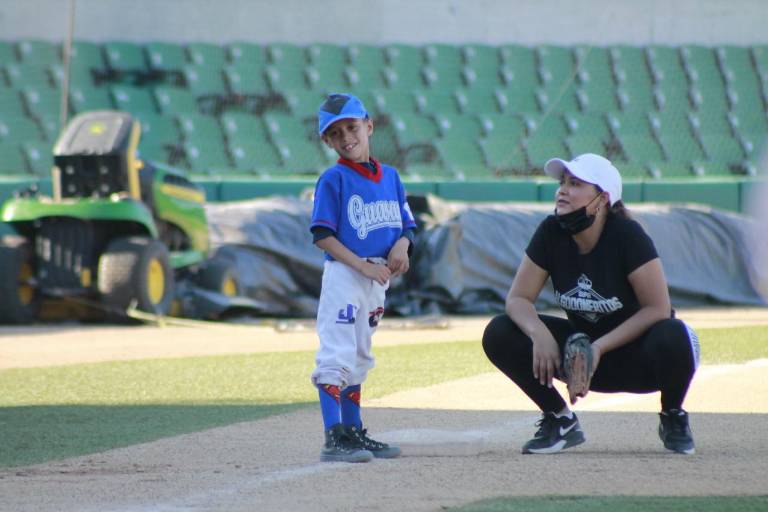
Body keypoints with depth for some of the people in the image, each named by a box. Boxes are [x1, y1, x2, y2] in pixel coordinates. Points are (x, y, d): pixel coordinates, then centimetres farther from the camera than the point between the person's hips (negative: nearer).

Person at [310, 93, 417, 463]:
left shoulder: (390, 177, 10)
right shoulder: (333, 179, -8)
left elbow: (406, 226, 15)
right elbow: (323, 235, -13)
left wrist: (402, 244, -8)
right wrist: (363, 266, -19)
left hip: (377, 278, 7)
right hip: (343, 275, -7)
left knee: (358, 360, 15)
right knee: (337, 356, -12)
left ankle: (354, 433, 23)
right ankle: (334, 439, -16)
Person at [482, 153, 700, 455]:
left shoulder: (626, 235, -22)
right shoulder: (551, 233, -9)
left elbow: (658, 309, -24)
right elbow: (518, 298, -7)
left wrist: (600, 347, -30)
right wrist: (539, 334, -29)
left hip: (635, 354, -4)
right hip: (584, 351, 4)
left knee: (671, 337, -39)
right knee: (499, 334, -15)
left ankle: (673, 418, -6)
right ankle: (559, 421, 2)